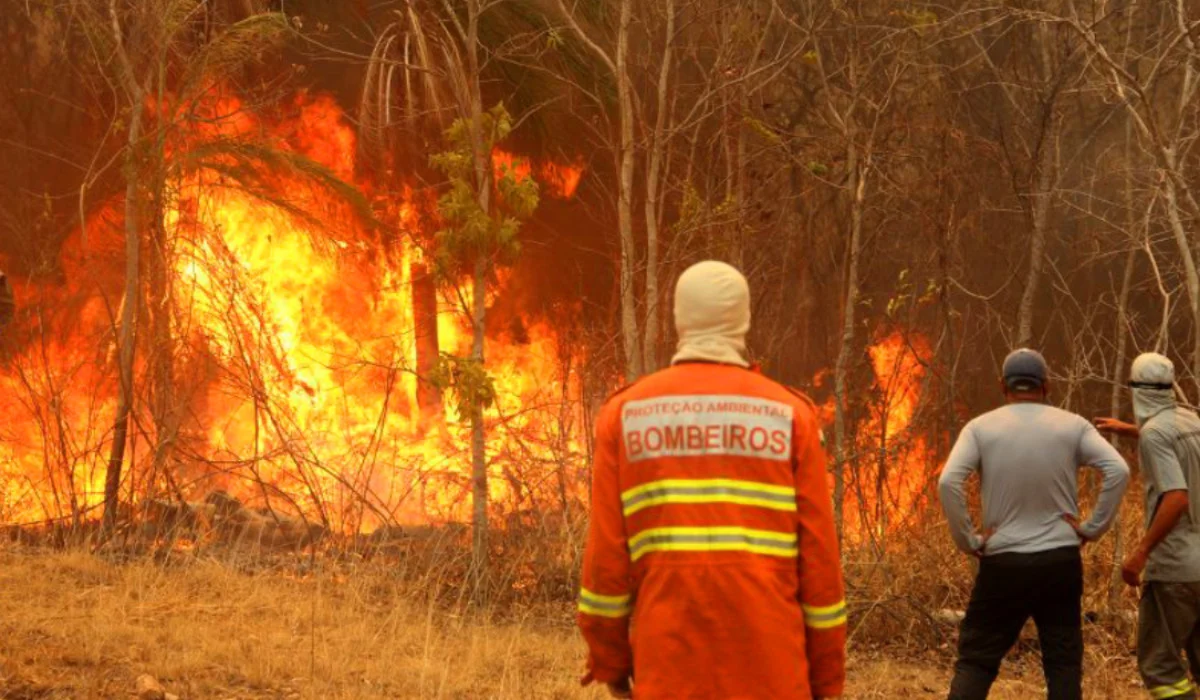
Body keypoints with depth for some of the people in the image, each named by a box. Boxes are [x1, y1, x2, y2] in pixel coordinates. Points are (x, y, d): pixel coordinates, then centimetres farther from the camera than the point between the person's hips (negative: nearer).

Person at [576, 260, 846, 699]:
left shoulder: (626, 414, 5)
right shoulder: (789, 415, 3)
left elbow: (606, 549, 2)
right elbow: (819, 552, 2)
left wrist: (608, 658, 11)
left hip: (669, 657, 1)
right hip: (769, 663, -1)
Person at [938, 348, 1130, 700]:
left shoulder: (981, 427, -2)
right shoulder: (1072, 426, 1)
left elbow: (948, 482, -14)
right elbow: (1118, 471, -10)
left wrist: (967, 540, -6)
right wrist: (1093, 527, -3)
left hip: (1003, 563, -1)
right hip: (1061, 560, 1)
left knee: (976, 659, 6)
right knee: (1063, 662, 9)